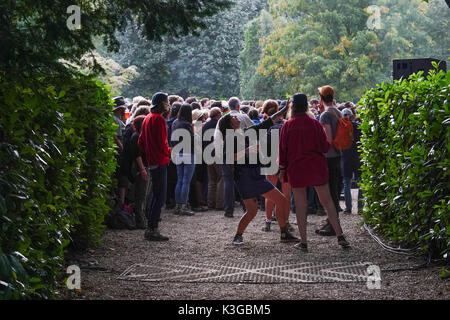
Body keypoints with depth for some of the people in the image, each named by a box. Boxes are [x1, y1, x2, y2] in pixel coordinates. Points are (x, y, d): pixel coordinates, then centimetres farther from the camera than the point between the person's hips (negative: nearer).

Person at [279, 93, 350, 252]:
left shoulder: (287, 125, -6)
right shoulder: (315, 124, -3)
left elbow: (283, 149, -3)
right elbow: (325, 146, -1)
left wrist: (282, 169, 6)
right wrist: (329, 144, 21)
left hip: (296, 169, -1)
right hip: (317, 167, 1)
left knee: (300, 206, 5)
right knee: (327, 201, 8)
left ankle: (303, 242, 5)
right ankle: (340, 236, 4)